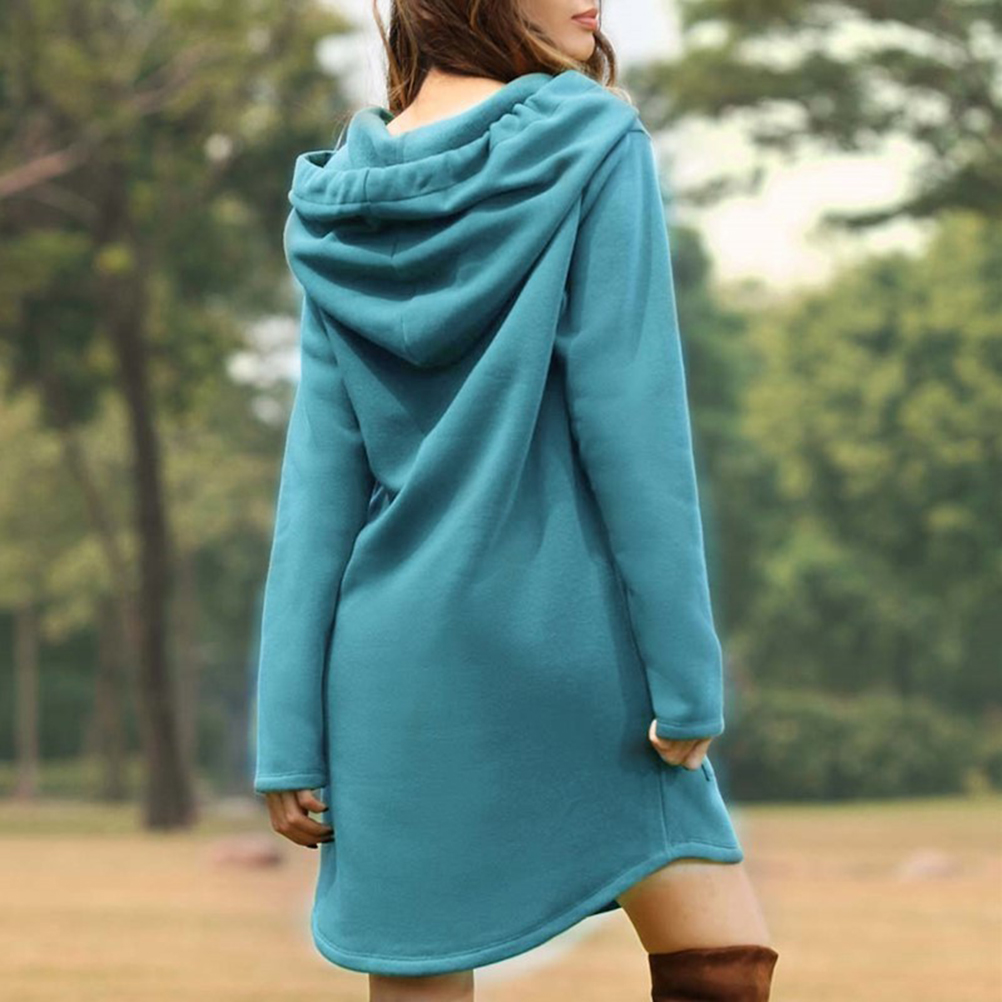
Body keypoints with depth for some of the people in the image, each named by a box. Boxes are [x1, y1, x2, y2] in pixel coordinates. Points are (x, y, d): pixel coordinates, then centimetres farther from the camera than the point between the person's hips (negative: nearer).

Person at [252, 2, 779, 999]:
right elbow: (630, 428, -11)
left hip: (398, 669, 5)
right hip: (574, 641, -4)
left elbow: (319, 469, 5)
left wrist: (290, 739, 3)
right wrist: (687, 680, -9)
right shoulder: (590, 150, -6)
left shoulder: (338, 204, 8)